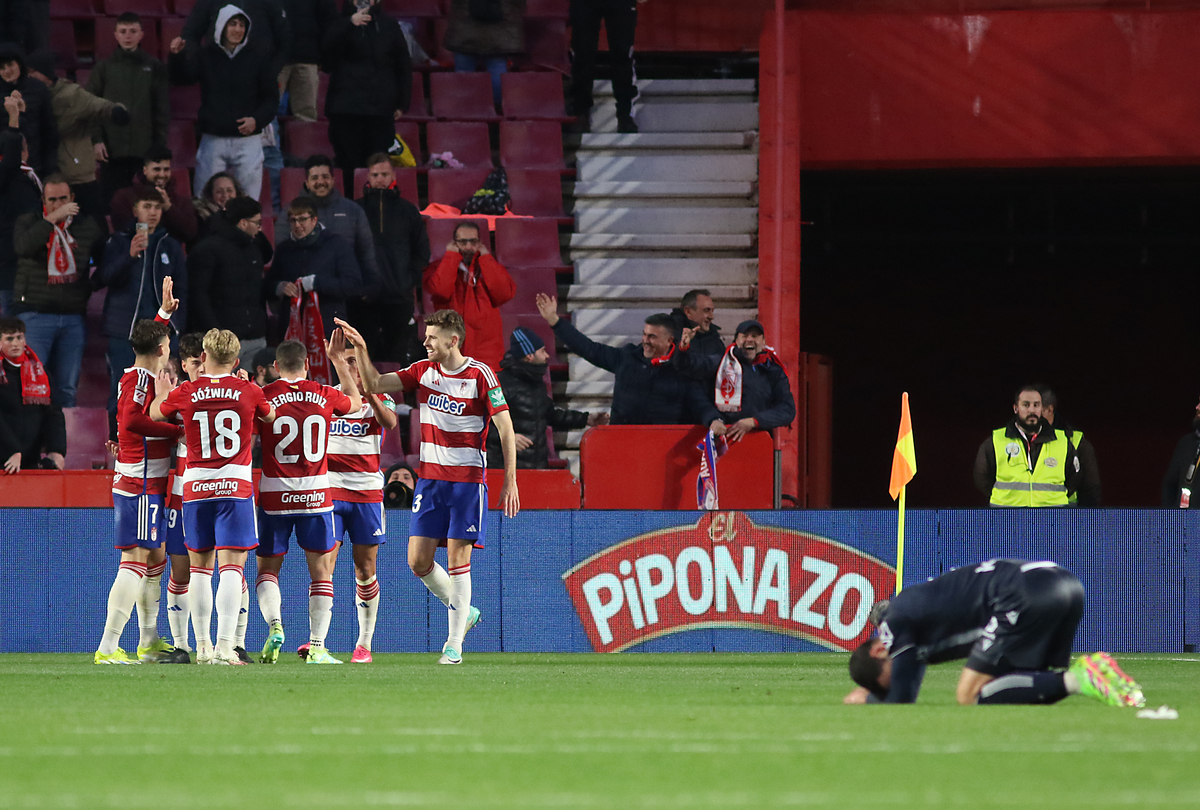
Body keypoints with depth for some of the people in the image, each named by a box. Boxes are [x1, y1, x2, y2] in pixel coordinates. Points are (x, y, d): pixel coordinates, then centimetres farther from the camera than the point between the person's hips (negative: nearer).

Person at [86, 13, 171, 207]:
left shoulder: (155, 68, 9)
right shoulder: (104, 68, 9)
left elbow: (162, 110, 8)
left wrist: (160, 145, 1)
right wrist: (96, 140, -6)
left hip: (145, 149, 0)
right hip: (112, 150, 0)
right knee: (109, 200, -2)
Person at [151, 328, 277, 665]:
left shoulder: (185, 394, -1)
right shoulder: (249, 392, -2)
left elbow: (153, 413, 18)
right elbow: (271, 417, 19)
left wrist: (163, 390, 39)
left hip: (196, 485, 2)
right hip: (236, 485, -2)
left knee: (200, 567, 14)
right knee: (232, 567, -6)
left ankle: (202, 646, 17)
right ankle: (224, 647, -17)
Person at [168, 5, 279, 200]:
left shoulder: (258, 56, 3)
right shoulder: (205, 55, 5)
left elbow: (271, 97, 5)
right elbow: (180, 78, -6)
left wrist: (257, 120, -12)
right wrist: (177, 56, -26)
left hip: (247, 139, 0)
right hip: (213, 140, 0)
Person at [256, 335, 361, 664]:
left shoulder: (264, 397, -7)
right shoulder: (324, 396, 1)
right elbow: (356, 401, 22)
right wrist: (338, 360, 31)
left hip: (274, 495, -1)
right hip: (316, 493, 1)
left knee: (268, 569, 11)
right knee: (321, 572, 7)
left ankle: (275, 625, -14)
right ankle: (317, 647, -1)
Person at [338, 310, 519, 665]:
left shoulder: (480, 375, -9)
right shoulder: (423, 371, 6)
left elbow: (506, 428, -8)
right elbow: (373, 385, 7)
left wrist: (510, 482, -12)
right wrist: (360, 350, -8)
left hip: (467, 480, -5)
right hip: (430, 478, 5)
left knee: (457, 558, -6)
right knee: (417, 560, 0)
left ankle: (454, 645, 0)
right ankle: (463, 612, 23)